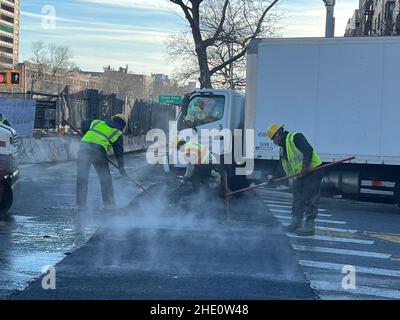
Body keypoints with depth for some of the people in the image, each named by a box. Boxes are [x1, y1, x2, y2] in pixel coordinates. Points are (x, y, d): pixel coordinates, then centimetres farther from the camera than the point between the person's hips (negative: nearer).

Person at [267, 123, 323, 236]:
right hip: (299, 176, 10)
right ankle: (296, 223, 20)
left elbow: (308, 150, -24)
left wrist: (305, 165, -33)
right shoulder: (282, 149, 18)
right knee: (297, 200, 12)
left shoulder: (295, 137, -12)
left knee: (309, 200, -7)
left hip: (312, 171, -10)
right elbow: (282, 167, 22)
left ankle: (309, 226, -4)